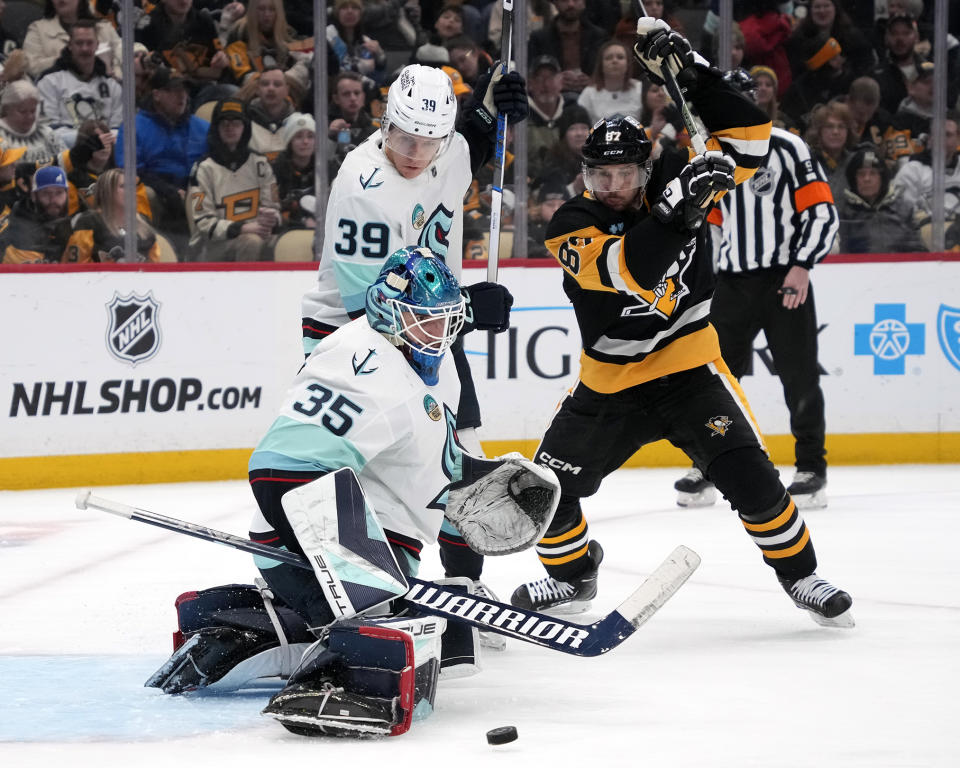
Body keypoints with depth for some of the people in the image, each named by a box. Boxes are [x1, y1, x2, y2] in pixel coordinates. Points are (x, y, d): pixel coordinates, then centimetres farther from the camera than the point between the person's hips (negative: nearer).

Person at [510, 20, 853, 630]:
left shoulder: (672, 183, -7)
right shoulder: (572, 227, -14)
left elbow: (749, 139, -12)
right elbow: (630, 271, -33)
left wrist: (691, 76, -20)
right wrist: (674, 212, -46)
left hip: (687, 367, -1)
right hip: (609, 384, 1)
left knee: (749, 476, -18)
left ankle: (800, 574, 2)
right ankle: (572, 575, 29)